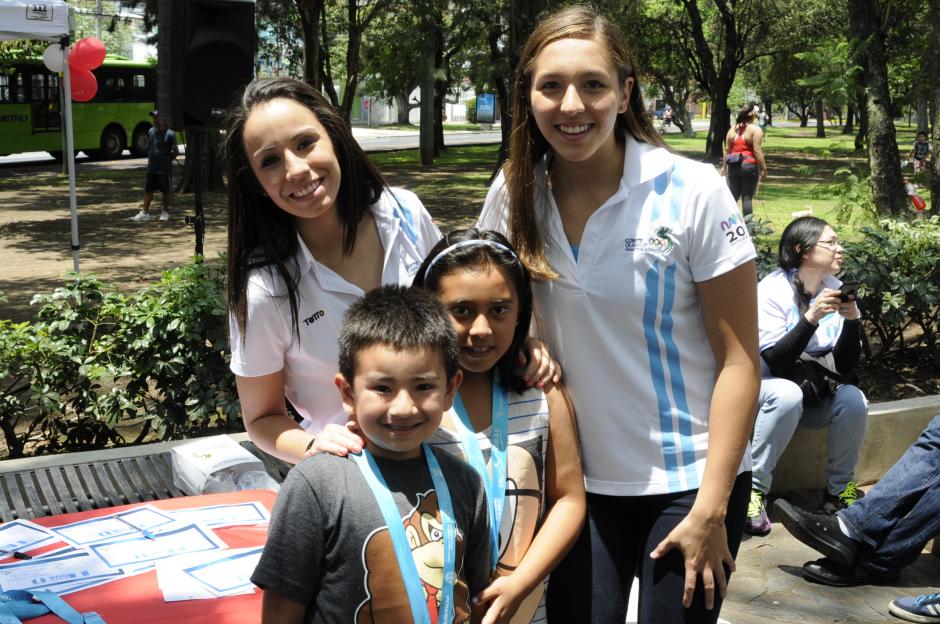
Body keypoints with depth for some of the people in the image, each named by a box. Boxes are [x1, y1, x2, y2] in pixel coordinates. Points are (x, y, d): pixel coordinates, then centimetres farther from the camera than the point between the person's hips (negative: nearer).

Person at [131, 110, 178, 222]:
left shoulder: (169, 134, -11)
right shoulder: (151, 131, 6)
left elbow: (176, 152, -7)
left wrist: (167, 159, -2)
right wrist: (150, 159, 12)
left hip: (165, 169, -5)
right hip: (152, 168, 5)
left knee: (166, 190, 7)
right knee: (148, 190, 5)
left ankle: (165, 212, 19)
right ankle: (145, 213, 9)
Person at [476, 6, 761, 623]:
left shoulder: (692, 192, -14)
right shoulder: (515, 195, -4)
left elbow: (739, 360, -11)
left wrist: (711, 508, -12)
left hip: (690, 480, -2)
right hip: (580, 479, 3)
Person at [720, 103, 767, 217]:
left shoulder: (733, 130, 11)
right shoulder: (755, 130, -5)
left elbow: (727, 150, 12)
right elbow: (757, 150, -12)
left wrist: (724, 166, 18)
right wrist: (764, 168, -9)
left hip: (733, 166, 5)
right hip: (749, 165, -5)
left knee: (733, 196, 10)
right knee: (747, 197, -2)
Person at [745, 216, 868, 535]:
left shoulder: (835, 290, -2)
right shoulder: (773, 290, -17)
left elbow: (845, 366, -6)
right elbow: (776, 364, -25)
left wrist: (851, 320, -22)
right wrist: (811, 318, -34)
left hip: (812, 394, 5)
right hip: (767, 388, -5)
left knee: (853, 399, -23)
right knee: (787, 394, -36)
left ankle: (838, 490, -5)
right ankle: (754, 490, -25)